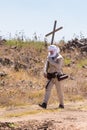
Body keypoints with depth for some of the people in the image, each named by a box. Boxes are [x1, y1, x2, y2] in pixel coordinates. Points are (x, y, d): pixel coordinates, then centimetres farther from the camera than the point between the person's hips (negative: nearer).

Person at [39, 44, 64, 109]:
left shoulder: (59, 58, -10)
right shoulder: (49, 57, 11)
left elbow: (58, 66, -24)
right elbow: (46, 65, 8)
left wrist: (51, 61, -25)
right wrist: (45, 71, -9)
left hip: (57, 76, -5)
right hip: (50, 76, 6)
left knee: (59, 91, 2)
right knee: (48, 89, -7)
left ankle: (61, 104, 17)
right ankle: (44, 104, -15)